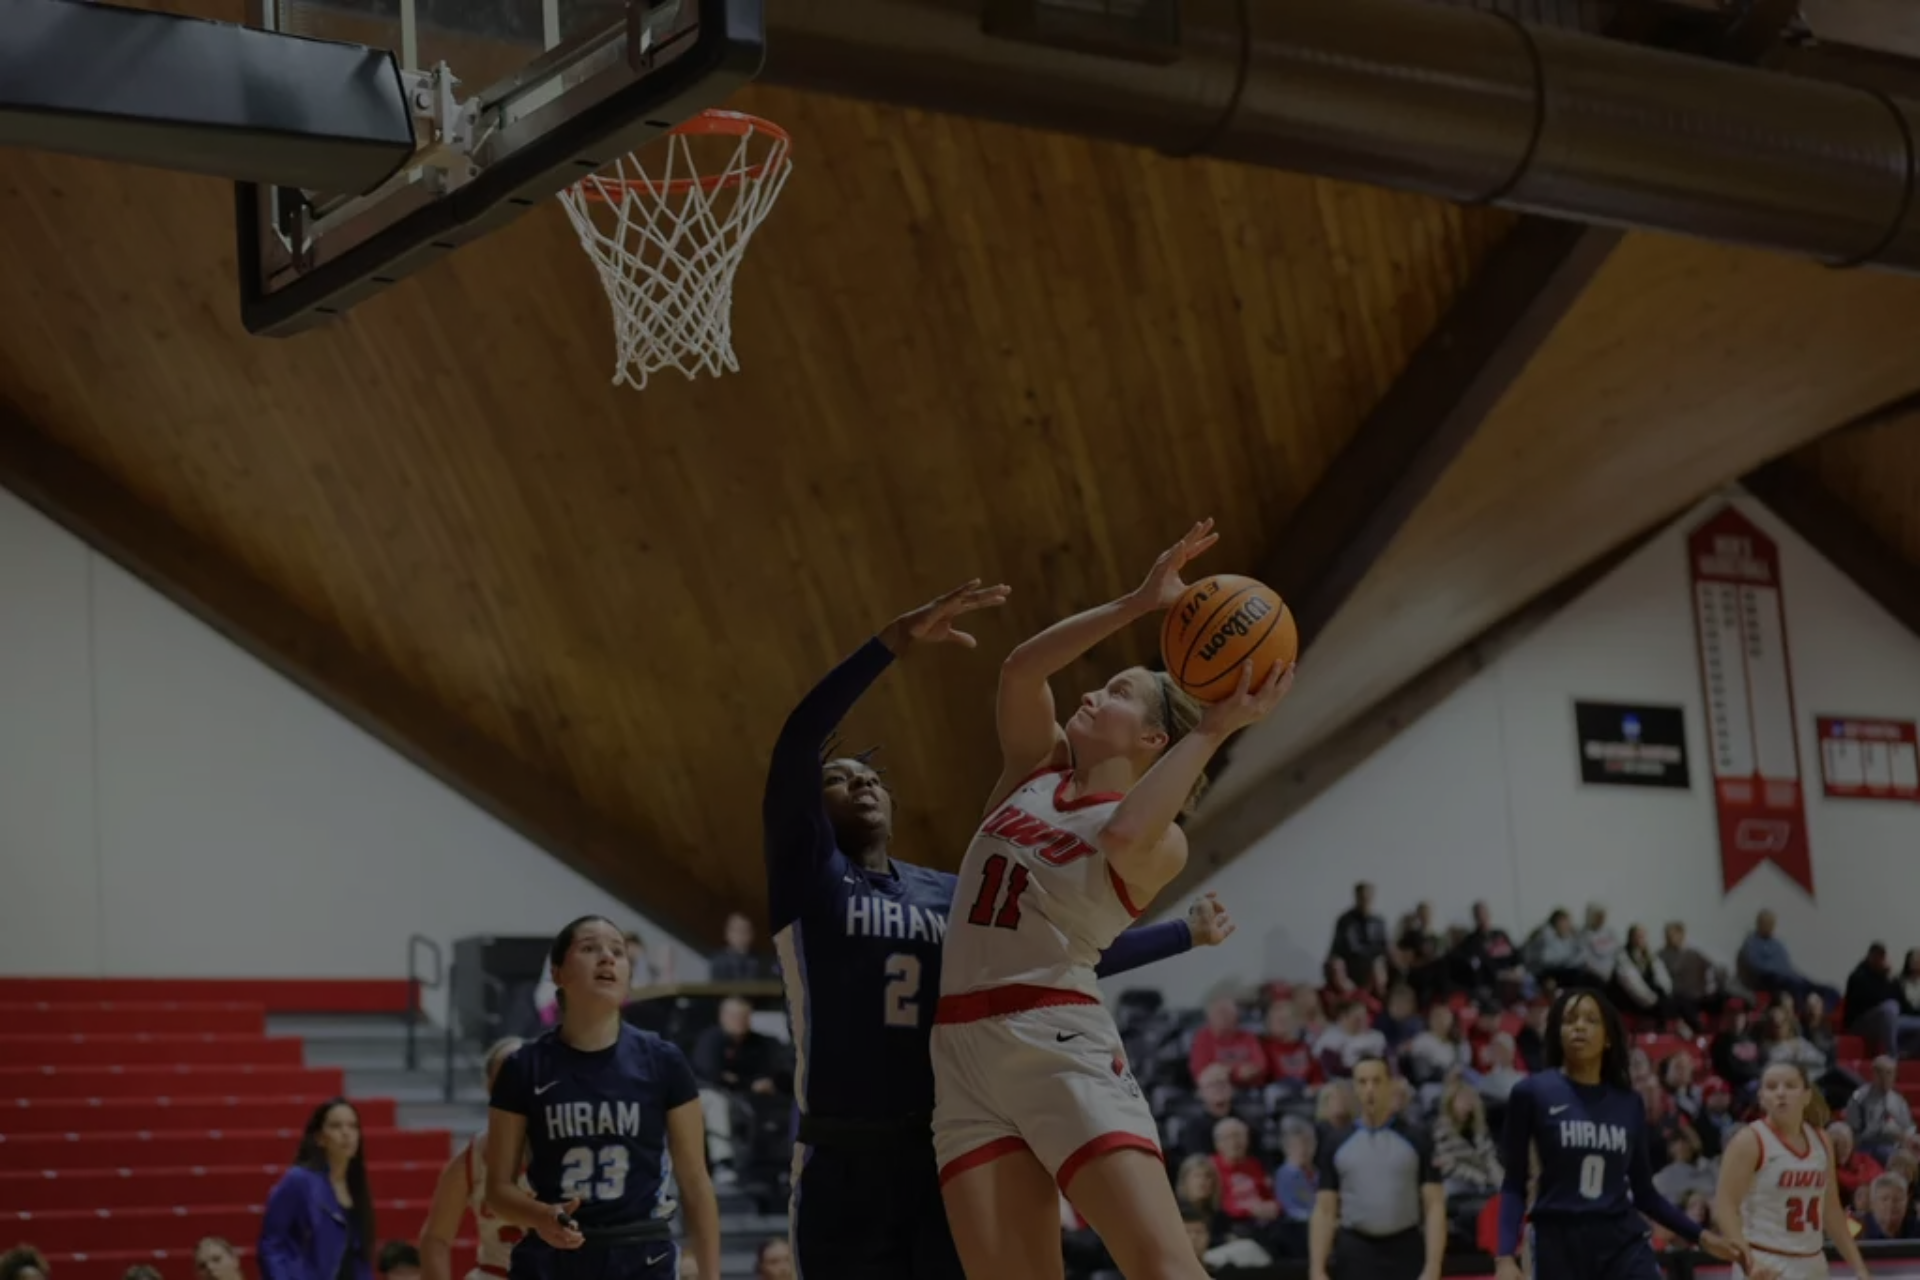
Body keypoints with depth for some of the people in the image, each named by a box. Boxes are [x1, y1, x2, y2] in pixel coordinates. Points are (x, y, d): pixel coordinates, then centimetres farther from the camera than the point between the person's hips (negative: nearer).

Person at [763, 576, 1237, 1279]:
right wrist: (897, 641, -24)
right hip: (845, 1164, -4)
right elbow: (797, 742, -14)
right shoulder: (809, 871, 3)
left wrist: (1186, 933, 29)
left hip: (944, 1156, 4)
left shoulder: (953, 895, 19)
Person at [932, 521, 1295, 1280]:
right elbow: (1020, 670, -1)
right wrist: (1139, 604, -7)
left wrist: (1213, 730, -17)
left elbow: (1122, 836, -25)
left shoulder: (1158, 841, -1)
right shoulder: (1035, 767, 16)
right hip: (964, 1053, 5)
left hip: (1060, 1045, -5)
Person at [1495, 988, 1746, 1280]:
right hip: (1558, 1245, -3)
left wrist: (1700, 1235, 7)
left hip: (1623, 1241, 3)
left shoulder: (1628, 1102, 8)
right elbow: (1514, 1185, -1)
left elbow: (1643, 1191, 15)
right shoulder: (1532, 1093, -2)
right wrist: (1506, 1256, -12)